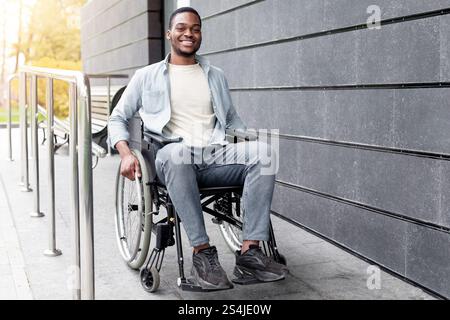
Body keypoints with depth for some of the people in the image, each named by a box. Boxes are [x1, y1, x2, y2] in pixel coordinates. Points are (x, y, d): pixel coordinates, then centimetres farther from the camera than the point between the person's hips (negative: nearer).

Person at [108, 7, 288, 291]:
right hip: (174, 160, -3)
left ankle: (250, 251, -30)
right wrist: (126, 153, -4)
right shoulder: (147, 76, 17)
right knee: (176, 152, -41)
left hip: (217, 155, 3)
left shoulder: (217, 76, 26)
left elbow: (232, 119, 31)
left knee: (263, 150, -28)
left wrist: (250, 144, 9)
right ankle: (202, 252, -36)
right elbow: (118, 118, 17)